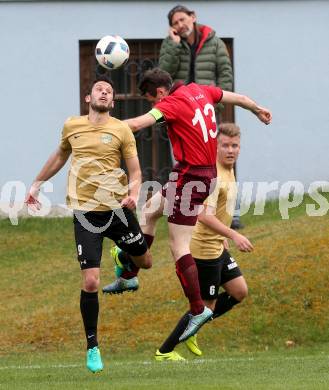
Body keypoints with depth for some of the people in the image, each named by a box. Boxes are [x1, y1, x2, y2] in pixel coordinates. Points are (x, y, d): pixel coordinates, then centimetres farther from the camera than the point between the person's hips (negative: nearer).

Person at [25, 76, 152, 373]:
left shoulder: (122, 130, -2)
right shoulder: (72, 126, 4)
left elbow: (135, 172, 0)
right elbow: (60, 156, 23)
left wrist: (133, 195, -19)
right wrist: (37, 184, 28)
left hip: (117, 208, 1)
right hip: (85, 212, -1)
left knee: (145, 262, 16)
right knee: (90, 282, -10)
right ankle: (92, 348, 5)